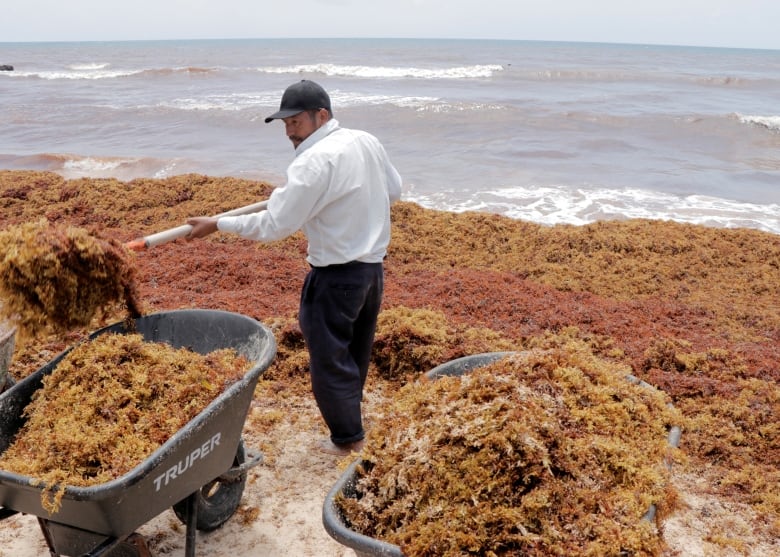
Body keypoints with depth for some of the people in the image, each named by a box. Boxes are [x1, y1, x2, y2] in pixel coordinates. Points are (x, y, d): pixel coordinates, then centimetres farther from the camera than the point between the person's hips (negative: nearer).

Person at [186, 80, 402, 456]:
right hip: (373, 266, 9)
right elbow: (393, 191, 17)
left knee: (329, 357, 7)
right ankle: (349, 418, 38)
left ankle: (347, 438, 19)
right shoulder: (367, 142, 3)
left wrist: (216, 225, -12)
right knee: (356, 352, 21)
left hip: (337, 275, -9)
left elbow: (274, 224, -21)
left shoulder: (315, 161, -21)